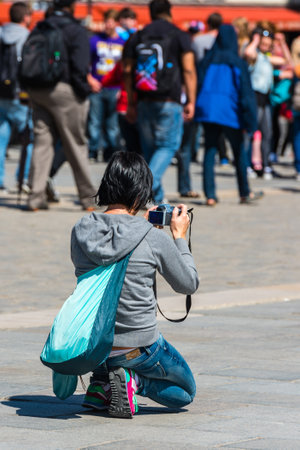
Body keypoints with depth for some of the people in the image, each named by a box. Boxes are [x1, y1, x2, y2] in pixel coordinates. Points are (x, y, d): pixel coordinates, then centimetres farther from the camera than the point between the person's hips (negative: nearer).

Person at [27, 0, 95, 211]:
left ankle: (37, 196, 1)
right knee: (76, 144, 2)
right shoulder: (76, 31, -7)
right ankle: (88, 197, 8)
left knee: (42, 141, 7)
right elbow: (80, 67, -16)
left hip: (37, 91, 5)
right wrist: (84, 91, -7)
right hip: (63, 91, -5)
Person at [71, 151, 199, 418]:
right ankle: (134, 381, -6)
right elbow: (189, 284, -1)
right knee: (186, 391, 23)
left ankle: (101, 385, 18)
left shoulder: (81, 231, -6)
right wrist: (180, 237, 12)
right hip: (138, 348, -4)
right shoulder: (154, 239, -16)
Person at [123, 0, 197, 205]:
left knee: (149, 148, 11)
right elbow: (188, 70, -5)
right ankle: (150, 183, -22)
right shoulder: (180, 36, 2)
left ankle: (157, 197, 12)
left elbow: (128, 71, 7)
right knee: (168, 145, 1)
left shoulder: (137, 38, 10)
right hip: (169, 101, -3)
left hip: (144, 101, 4)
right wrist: (191, 101, -3)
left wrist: (131, 103, 11)